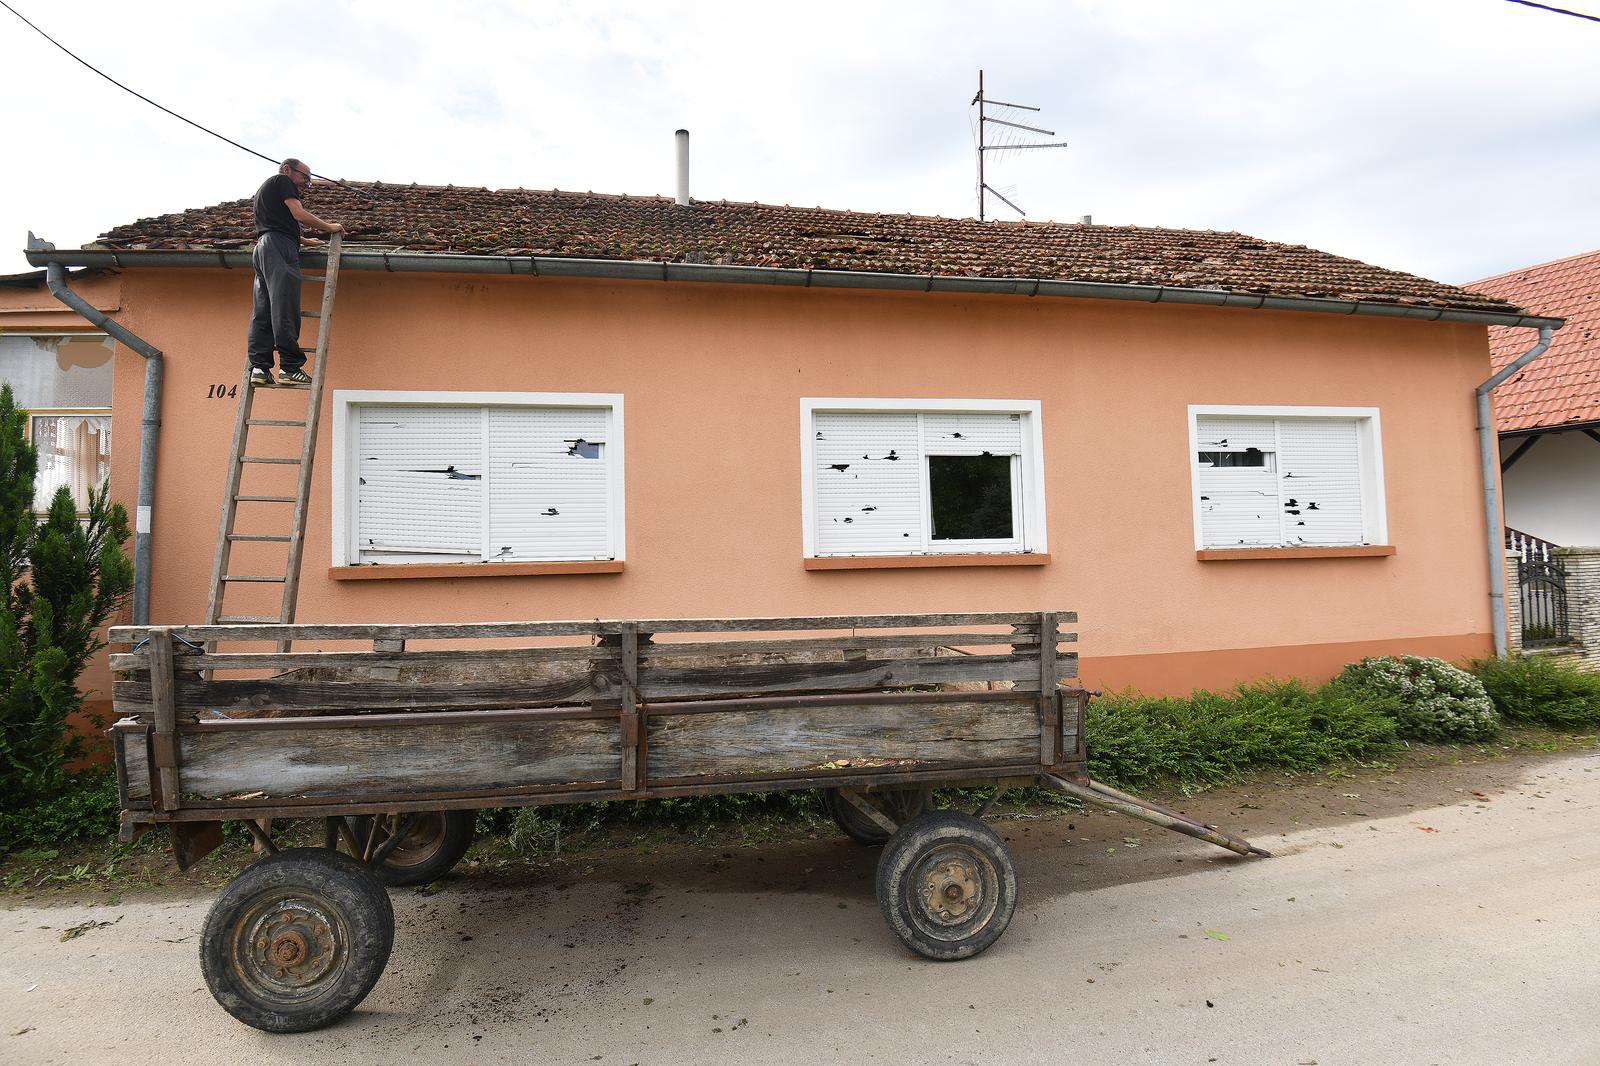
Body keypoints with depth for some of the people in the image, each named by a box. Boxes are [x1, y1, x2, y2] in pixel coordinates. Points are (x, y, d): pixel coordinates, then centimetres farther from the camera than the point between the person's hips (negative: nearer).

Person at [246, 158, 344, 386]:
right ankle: (290, 367, -20)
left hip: (262, 247, 10)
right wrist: (329, 227, 7)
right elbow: (300, 215, -5)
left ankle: (259, 368, -6)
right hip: (279, 247, -10)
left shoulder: (264, 188, 34)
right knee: (285, 310, -15)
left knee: (262, 312, 1)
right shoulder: (282, 181, 5)